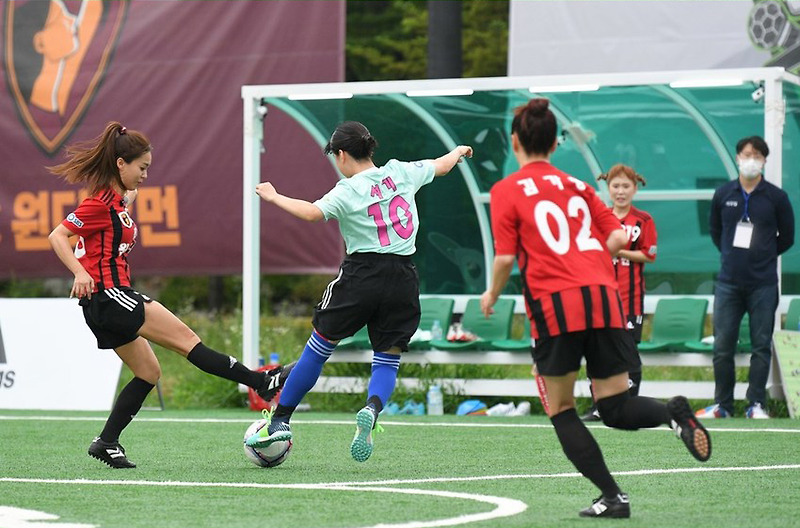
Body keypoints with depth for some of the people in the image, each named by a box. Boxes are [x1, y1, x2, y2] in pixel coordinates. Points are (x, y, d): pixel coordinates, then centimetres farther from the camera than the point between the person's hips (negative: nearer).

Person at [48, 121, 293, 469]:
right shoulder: (102, 201, -13)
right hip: (108, 295, -10)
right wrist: (80, 272, -29)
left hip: (108, 302, 10)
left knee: (148, 373, 11)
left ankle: (107, 443, 12)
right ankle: (263, 383, -13)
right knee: (185, 337, -11)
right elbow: (58, 236, -18)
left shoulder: (117, 199, 14)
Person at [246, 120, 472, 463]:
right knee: (387, 360, 8)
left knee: (319, 347, 9)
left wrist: (274, 197, -9)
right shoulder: (401, 172, 8)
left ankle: (280, 421, 14)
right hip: (402, 278, 4)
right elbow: (441, 166, 25)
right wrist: (459, 151, 47)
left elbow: (313, 213, -23)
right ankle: (372, 408, -24)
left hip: (360, 275, -4)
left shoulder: (348, 191, -7)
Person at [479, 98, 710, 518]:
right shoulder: (577, 186, 19)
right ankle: (673, 412, -24)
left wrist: (492, 295, 15)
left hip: (554, 303, -4)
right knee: (616, 409, 7)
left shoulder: (506, 191, 6)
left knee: (561, 411, 9)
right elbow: (617, 238, 12)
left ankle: (612, 497, -1)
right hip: (604, 295, 4)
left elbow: (505, 258, -3)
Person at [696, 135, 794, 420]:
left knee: (761, 346, 1)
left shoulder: (776, 197, 0)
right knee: (722, 346, 3)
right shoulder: (723, 195, 6)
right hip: (728, 283, 2)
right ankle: (722, 404, 11)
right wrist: (731, 255, 13)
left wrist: (762, 256, 10)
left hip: (763, 284, -2)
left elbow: (787, 237, 9)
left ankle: (757, 404, 6)